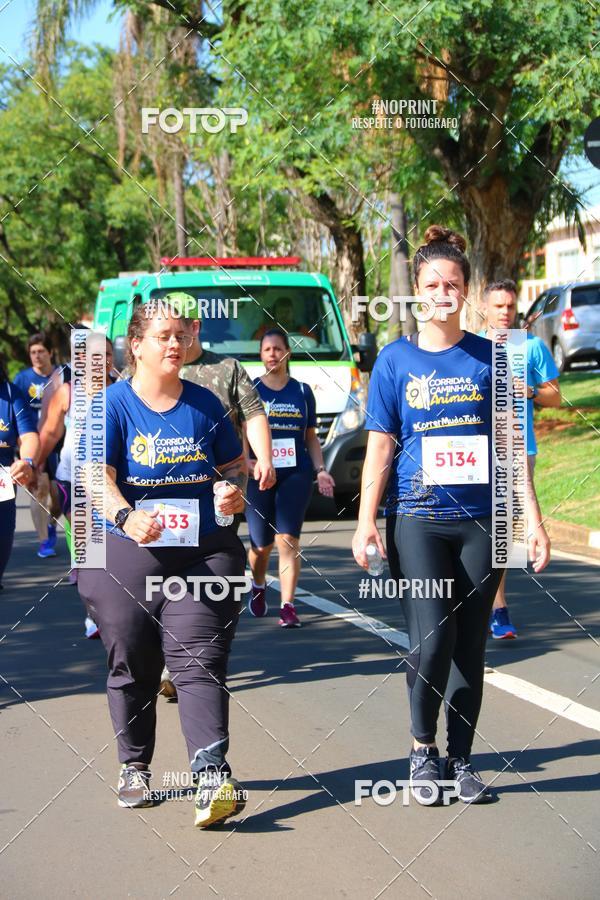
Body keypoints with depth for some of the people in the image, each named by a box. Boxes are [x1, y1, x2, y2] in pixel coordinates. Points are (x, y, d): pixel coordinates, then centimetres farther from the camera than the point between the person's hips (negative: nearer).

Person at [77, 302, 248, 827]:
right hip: (128, 555, -1)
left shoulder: (204, 404, 10)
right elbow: (98, 475, -13)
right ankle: (134, 768, 23)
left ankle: (213, 776, -19)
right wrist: (126, 517, -31)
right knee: (132, 667, 7)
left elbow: (233, 464, 20)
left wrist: (233, 488, -4)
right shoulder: (112, 404, -1)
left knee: (199, 663, -10)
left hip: (204, 552, 1)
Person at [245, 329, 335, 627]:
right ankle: (258, 587, 38)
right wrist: (244, 460, -16)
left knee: (288, 540, -11)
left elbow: (311, 437, 14)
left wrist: (321, 470, 2)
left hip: (296, 473, 0)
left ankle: (288, 607, -9)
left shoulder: (302, 392, 9)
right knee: (261, 544, 6)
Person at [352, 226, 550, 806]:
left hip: (481, 520, 2)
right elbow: (380, 447, 2)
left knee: (469, 647, 6)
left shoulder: (489, 358, 5)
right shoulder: (396, 360, 2)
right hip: (417, 519, -2)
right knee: (431, 640, -11)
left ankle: (461, 759, 20)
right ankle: (423, 749, 10)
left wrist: (533, 519, 1)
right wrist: (366, 520, -6)